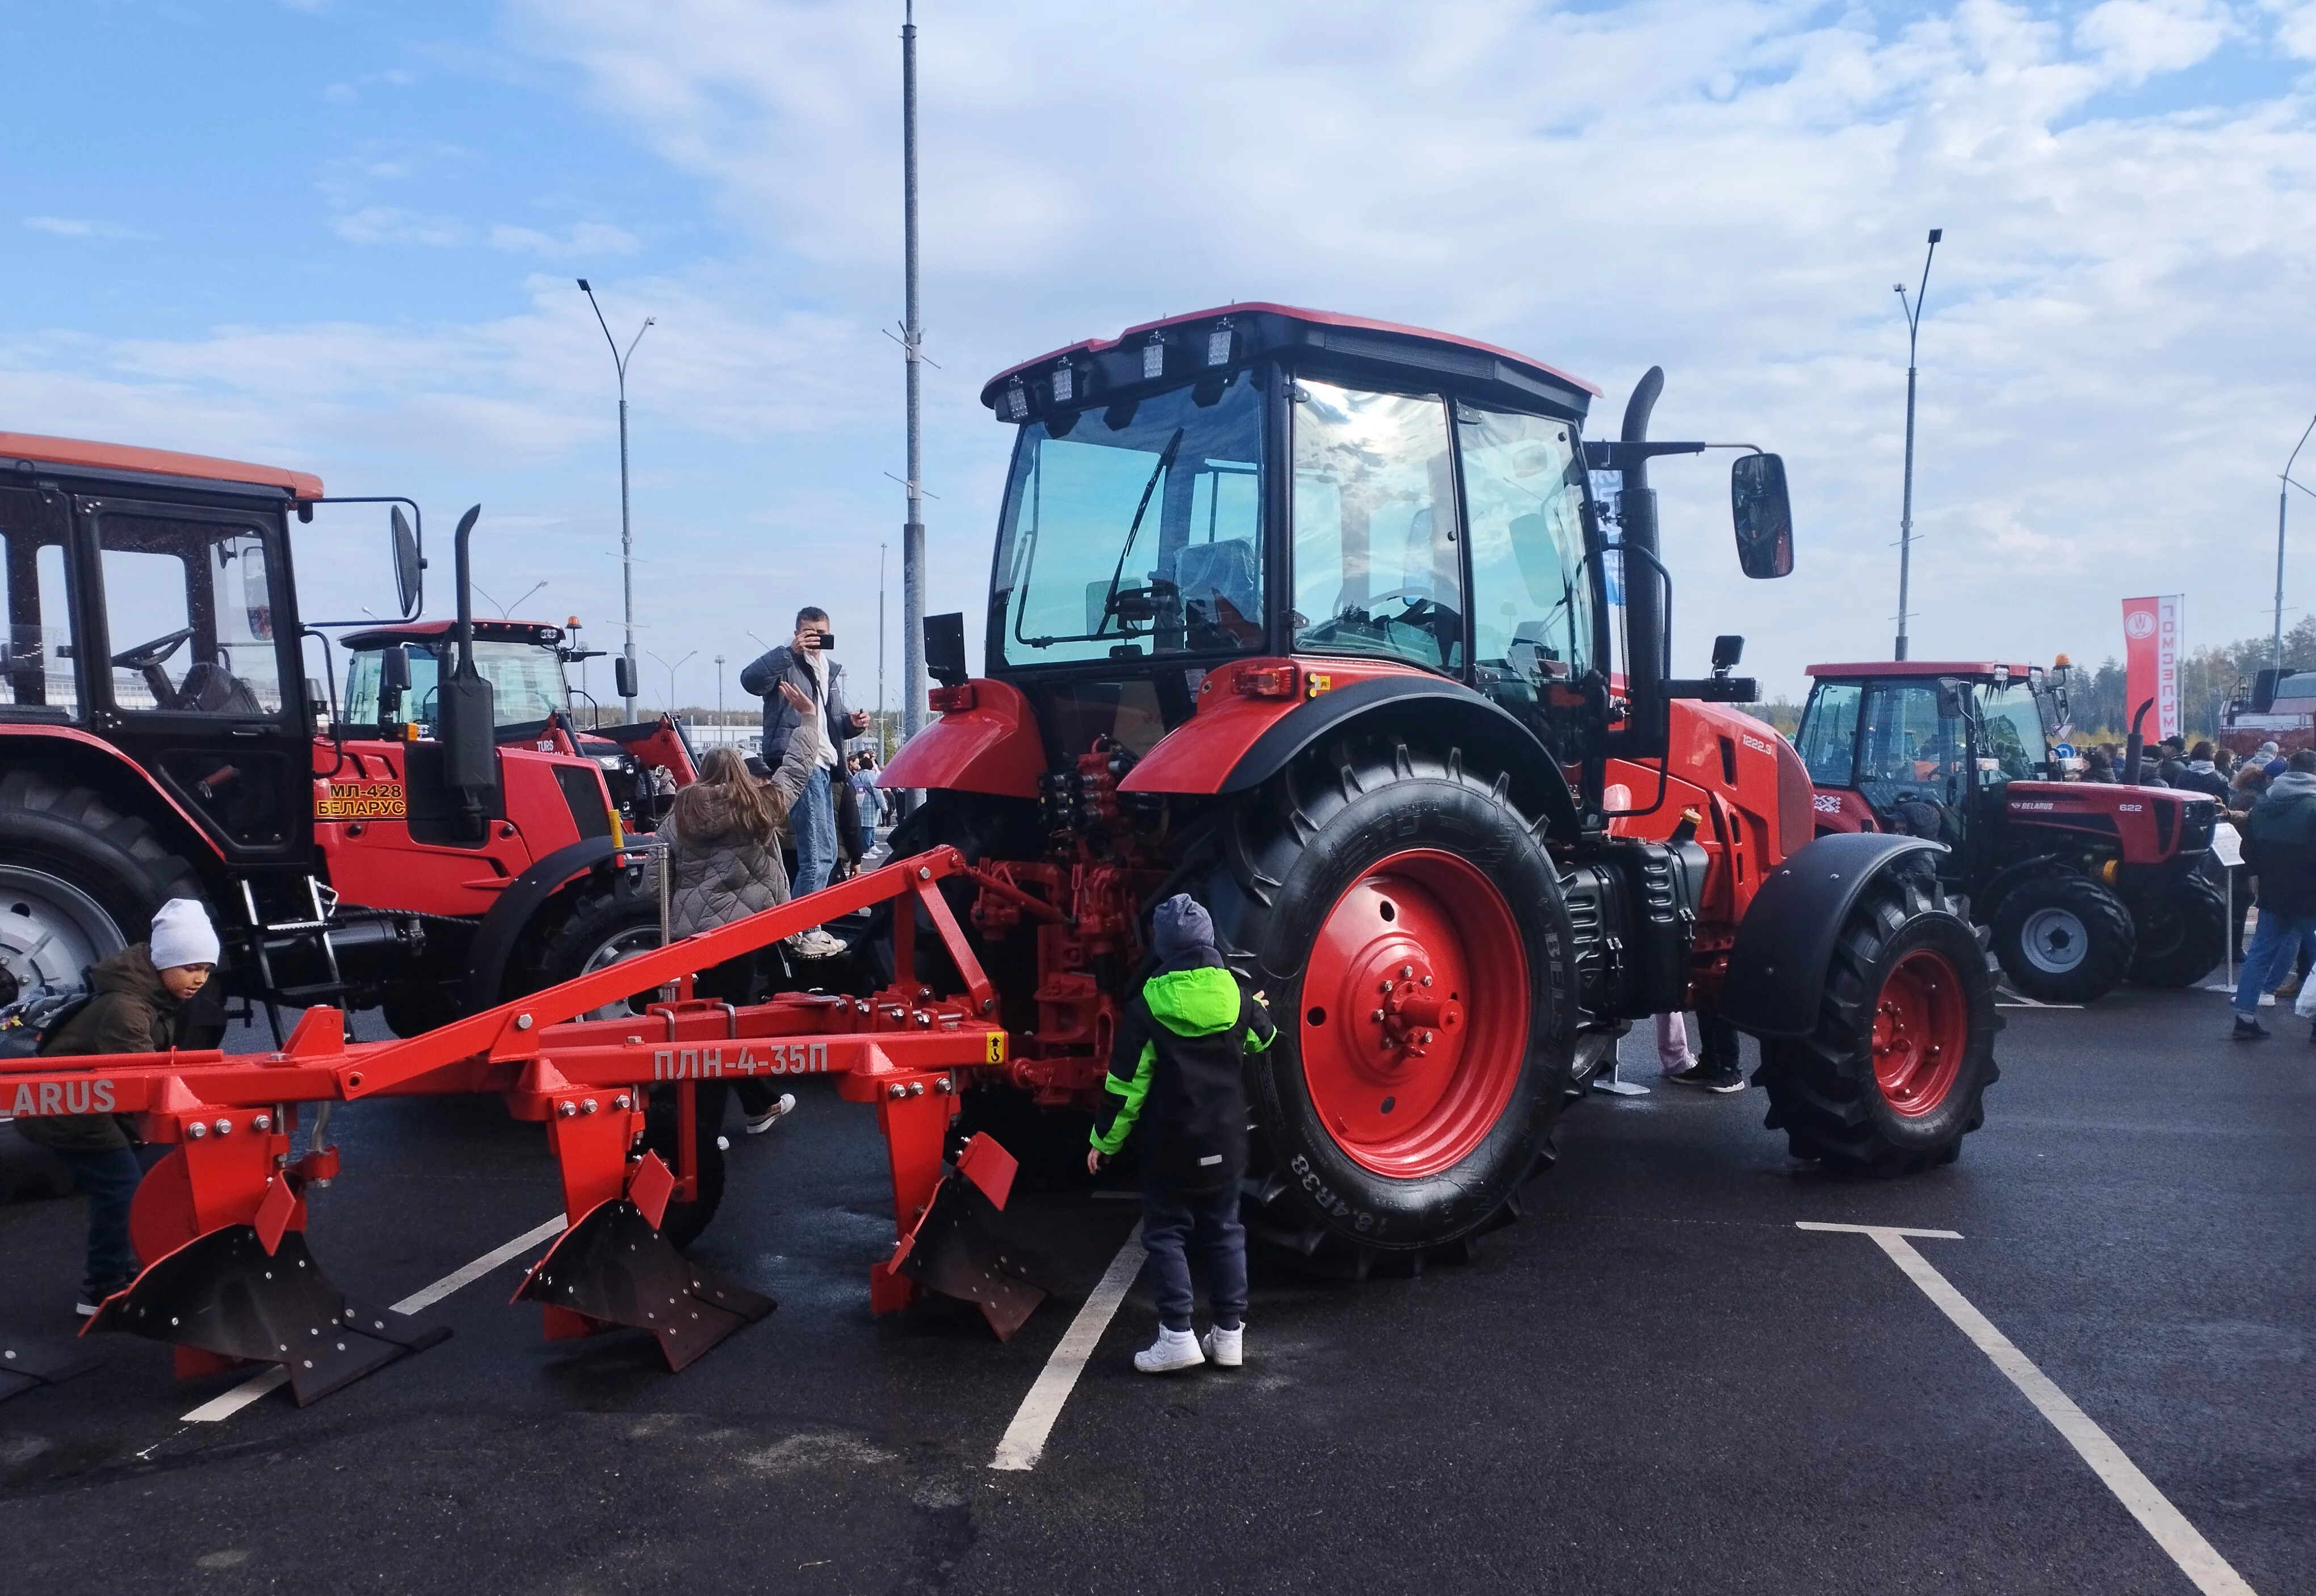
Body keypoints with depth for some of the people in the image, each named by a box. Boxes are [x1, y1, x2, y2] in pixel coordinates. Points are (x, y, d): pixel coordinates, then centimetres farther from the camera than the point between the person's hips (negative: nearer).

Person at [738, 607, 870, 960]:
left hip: (820, 766, 10)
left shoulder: (830, 670, 21)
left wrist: (851, 722, 4)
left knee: (826, 852, 15)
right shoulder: (786, 663, -4)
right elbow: (750, 679, -24)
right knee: (817, 853, -14)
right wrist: (790, 650, -31)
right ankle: (807, 934, -9)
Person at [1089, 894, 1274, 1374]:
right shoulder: (1236, 995, -3)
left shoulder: (1147, 1008, -15)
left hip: (1171, 1148, -4)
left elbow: (1125, 1086, -13)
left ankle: (1176, 1335, -1)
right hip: (1226, 1145, 4)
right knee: (1224, 1232, 14)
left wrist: (1105, 1141, -2)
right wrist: (1260, 1009, 41)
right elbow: (1263, 1040, 19)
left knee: (1166, 1235, 5)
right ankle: (1230, 1333, 17)